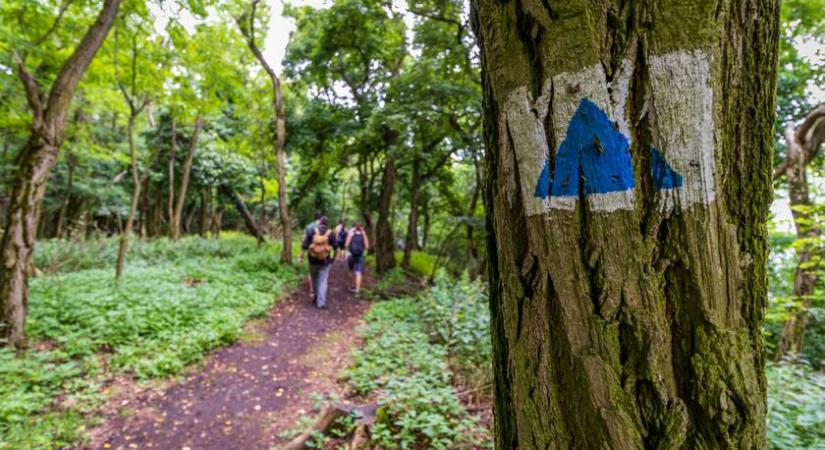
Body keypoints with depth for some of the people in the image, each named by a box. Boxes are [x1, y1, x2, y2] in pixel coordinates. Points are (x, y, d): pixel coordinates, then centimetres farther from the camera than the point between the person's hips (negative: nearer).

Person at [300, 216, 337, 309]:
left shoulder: (311, 231, -5)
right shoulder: (330, 233, -4)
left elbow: (304, 246, -7)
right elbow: (336, 247, 1)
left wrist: (302, 257, 3)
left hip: (313, 260, 1)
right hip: (325, 261, -1)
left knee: (314, 279, 21)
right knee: (323, 281, 2)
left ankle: (317, 296, 37)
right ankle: (321, 303, -1)